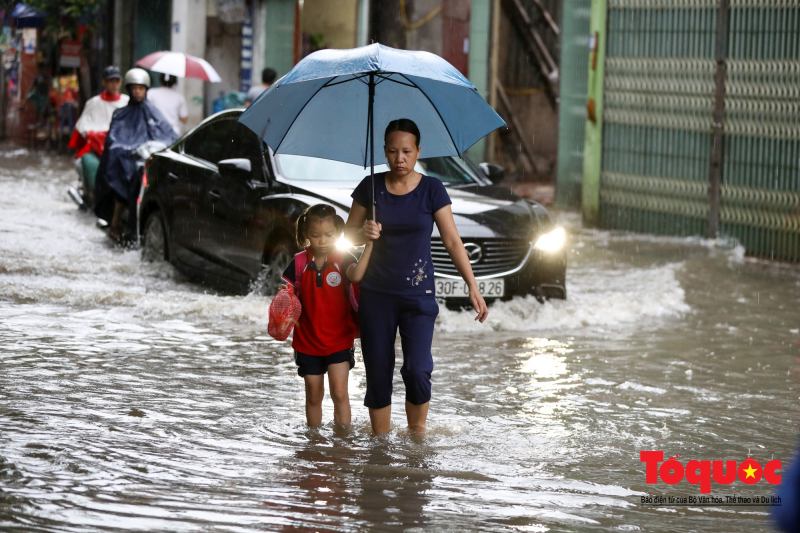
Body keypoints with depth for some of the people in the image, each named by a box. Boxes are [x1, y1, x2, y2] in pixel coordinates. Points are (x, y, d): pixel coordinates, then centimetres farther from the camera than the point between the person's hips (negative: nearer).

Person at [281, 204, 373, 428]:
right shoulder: (300, 263, -3)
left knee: (339, 394, -10)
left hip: (338, 340, -2)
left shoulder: (343, 260, -8)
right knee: (313, 396, 12)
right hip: (308, 341, 2)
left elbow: (356, 275, -31)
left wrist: (369, 246, -43)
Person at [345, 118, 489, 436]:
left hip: (418, 294, -2)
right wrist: (364, 233, -14)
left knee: (417, 371, -14)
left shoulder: (431, 190, -1)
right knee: (378, 377, 3)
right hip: (376, 296, 2)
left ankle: (417, 437, 5)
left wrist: (472, 287, -7)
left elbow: (452, 242, -1)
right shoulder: (370, 187, 3)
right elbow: (348, 235, 10)